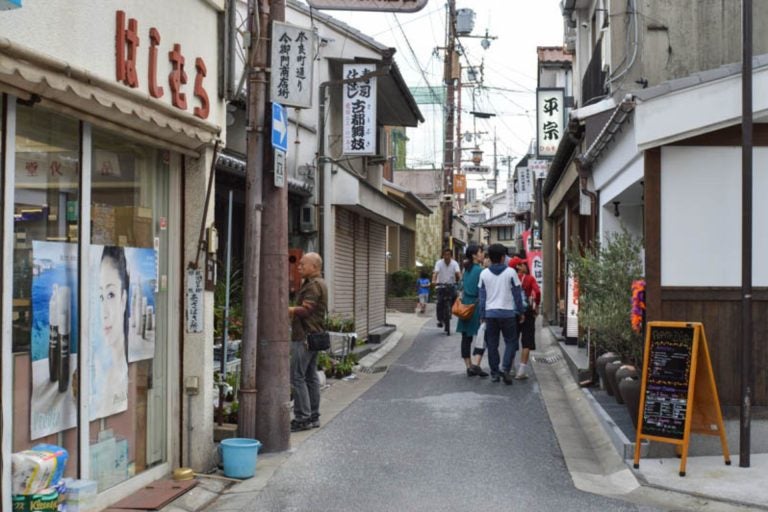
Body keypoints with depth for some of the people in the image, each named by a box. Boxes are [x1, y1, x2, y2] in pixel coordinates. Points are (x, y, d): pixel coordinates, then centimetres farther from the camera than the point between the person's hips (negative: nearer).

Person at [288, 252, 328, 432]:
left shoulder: (314, 285, -14)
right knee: (311, 376, 13)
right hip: (314, 336, 11)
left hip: (305, 336, -11)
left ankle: (302, 419, -8)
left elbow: (305, 310, -22)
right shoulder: (318, 283, 20)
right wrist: (292, 312, 9)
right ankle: (313, 416, 17)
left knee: (297, 377, -9)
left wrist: (288, 309, -15)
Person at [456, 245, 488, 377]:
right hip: (477, 305, -7)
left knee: (466, 337, 8)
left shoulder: (466, 269, 10)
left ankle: (469, 367, 13)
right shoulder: (480, 271, -13)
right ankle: (476, 365, -13)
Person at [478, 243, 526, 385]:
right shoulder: (510, 272, -4)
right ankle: (505, 368, -11)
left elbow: (482, 296, 6)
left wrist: (482, 315, 11)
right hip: (508, 312, -2)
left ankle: (494, 373, 11)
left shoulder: (484, 274, 3)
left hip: (490, 313, 2)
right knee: (511, 341, 7)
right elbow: (517, 294, -1)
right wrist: (521, 312, 7)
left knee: (492, 344, 9)